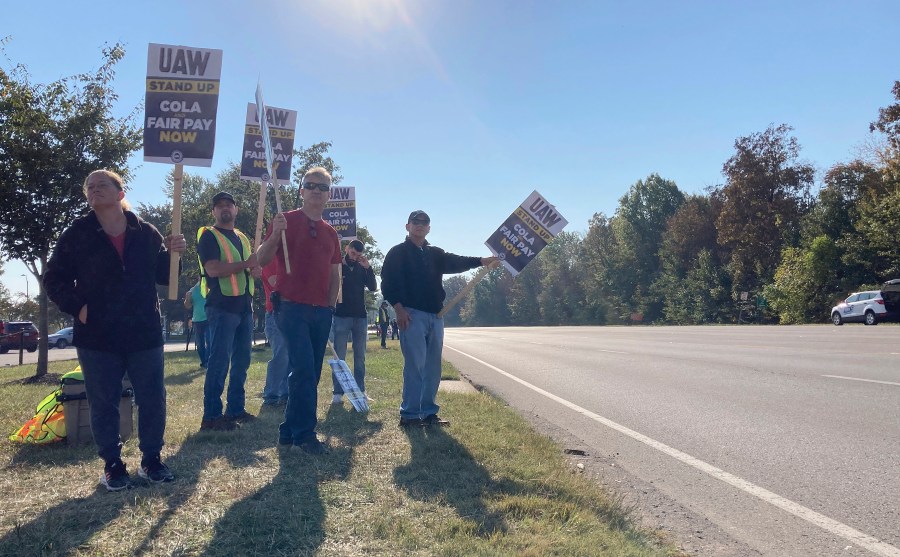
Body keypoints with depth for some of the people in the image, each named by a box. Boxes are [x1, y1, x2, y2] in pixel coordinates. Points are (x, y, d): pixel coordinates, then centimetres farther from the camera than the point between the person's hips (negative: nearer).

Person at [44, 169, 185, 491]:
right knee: (103, 405, 6)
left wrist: (172, 254, -10)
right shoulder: (76, 235, 0)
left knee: (152, 400, 6)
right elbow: (53, 280, 5)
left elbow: (163, 276, 8)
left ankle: (151, 460, 22)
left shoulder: (146, 233, 3)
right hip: (97, 337, -1)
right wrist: (77, 307, -9)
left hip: (144, 334, 1)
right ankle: (112, 465, 22)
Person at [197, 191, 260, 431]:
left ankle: (236, 408, 19)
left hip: (244, 306, 8)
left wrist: (255, 271, 5)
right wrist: (245, 264, -16)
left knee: (241, 361, 10)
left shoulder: (242, 238, 20)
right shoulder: (209, 235, -3)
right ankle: (211, 415, -3)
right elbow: (213, 269, -18)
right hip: (222, 307, -8)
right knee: (219, 361, -8)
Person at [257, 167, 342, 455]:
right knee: (304, 370, -13)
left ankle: (289, 431, 19)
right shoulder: (286, 221, 1)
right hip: (292, 307, -6)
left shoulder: (331, 233, 16)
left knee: (310, 374, 8)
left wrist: (331, 305, 9)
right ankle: (304, 434, -3)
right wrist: (275, 234, -23)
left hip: (322, 312, 6)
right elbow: (262, 260, -7)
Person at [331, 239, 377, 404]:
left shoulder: (362, 268, 10)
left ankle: (360, 390, 13)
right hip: (341, 316, -3)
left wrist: (368, 268, -10)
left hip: (360, 316, 3)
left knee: (360, 356, 7)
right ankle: (338, 392, 1)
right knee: (339, 356, -2)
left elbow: (373, 287, -1)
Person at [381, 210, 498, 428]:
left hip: (435, 315, 6)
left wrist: (482, 261, -16)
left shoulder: (435, 254, 19)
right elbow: (388, 283, -4)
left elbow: (455, 262, 1)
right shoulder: (398, 253, 5)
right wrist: (399, 308, -16)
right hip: (412, 314, -6)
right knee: (415, 365, -10)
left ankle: (428, 412, 14)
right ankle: (409, 414, -5)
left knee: (433, 366, 6)